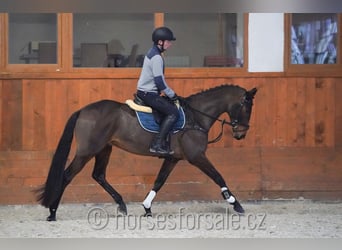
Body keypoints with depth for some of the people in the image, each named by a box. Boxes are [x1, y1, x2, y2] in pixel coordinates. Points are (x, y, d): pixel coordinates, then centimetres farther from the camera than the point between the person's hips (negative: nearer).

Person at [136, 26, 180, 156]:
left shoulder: (152, 53, 14)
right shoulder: (157, 57, -18)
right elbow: (159, 81, -21)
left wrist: (169, 94, 20)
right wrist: (172, 95, -10)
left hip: (145, 92, 11)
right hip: (148, 94, -11)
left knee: (170, 106, 18)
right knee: (173, 112, -15)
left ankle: (162, 142, 15)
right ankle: (157, 144, -20)